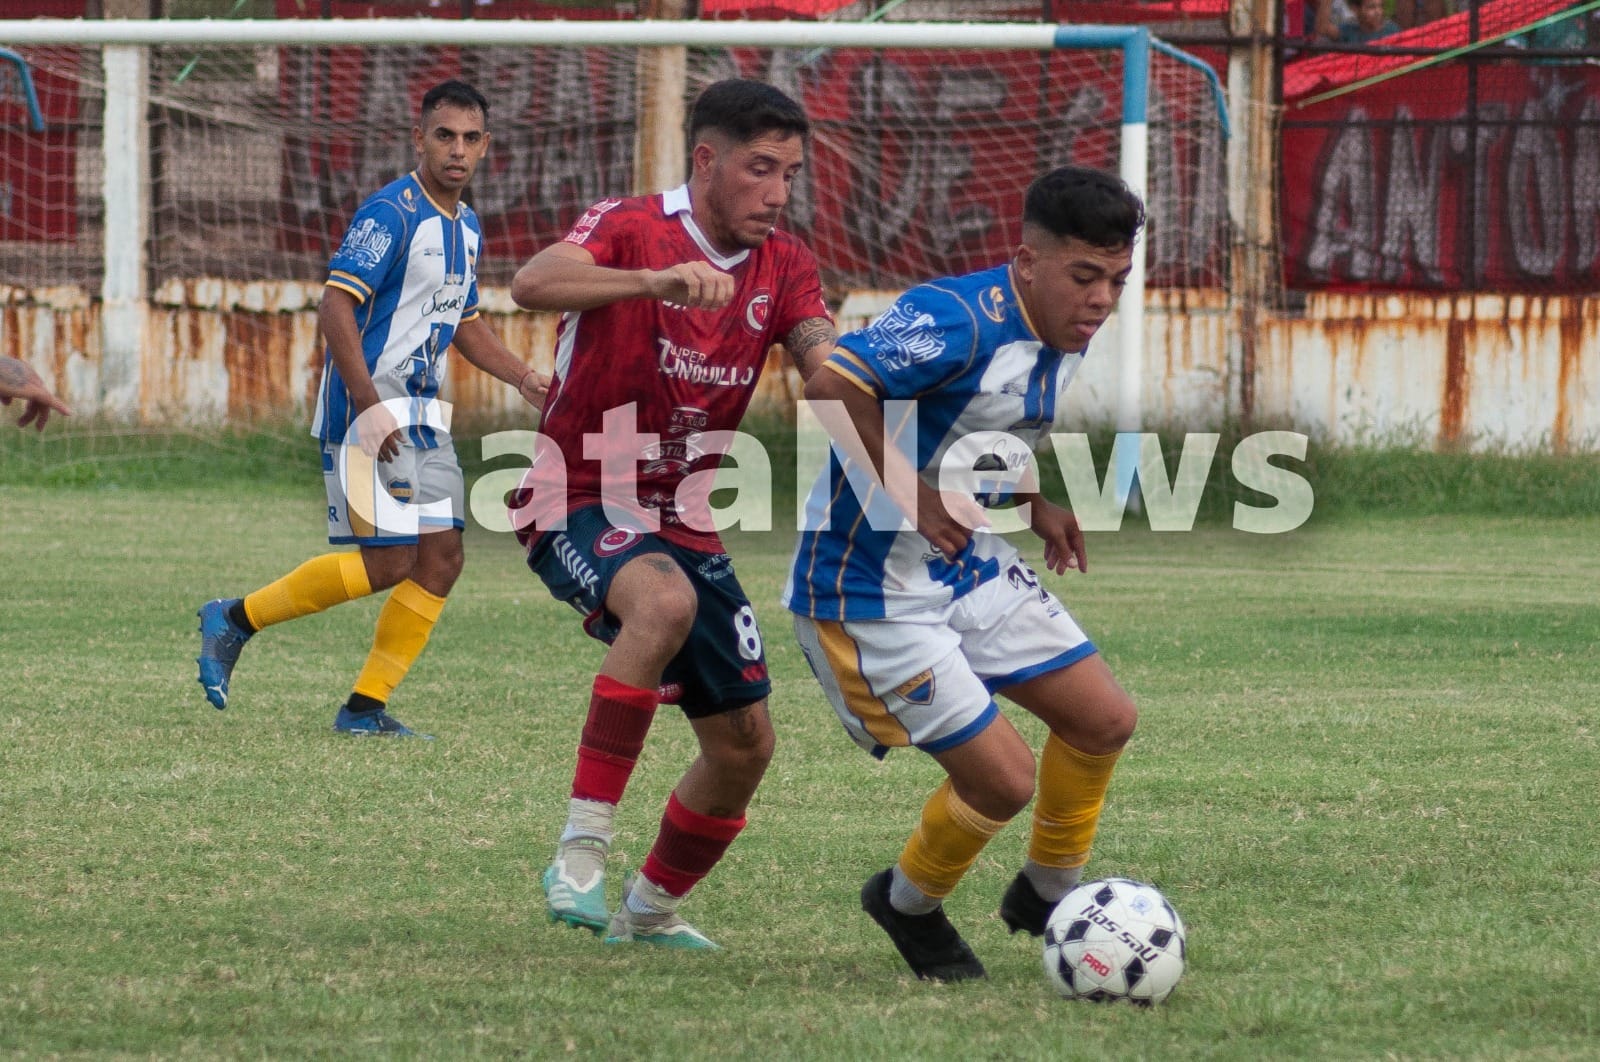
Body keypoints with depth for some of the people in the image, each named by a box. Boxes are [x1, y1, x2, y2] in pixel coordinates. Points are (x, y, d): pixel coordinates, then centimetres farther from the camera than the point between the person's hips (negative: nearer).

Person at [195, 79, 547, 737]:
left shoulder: (466, 226, 14)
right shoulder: (392, 212, -14)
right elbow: (336, 305, -20)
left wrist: (523, 378, 13)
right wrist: (370, 407, -25)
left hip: (421, 415, 9)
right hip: (368, 408, -9)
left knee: (441, 557, 2)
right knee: (387, 561, -13)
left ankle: (367, 706, 7)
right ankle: (236, 619, 1)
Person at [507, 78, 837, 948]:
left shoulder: (783, 267, 5)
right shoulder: (630, 229, -14)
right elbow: (532, 285, -35)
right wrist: (657, 280, -50)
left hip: (681, 521, 7)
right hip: (579, 507, -7)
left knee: (744, 742, 8)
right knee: (665, 602, -38)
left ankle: (650, 910, 33)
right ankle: (581, 851, -34)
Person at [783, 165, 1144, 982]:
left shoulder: (1063, 343, 4)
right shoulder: (960, 320, -26)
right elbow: (832, 385, -36)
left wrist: (1032, 507, 5)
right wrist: (911, 498, -33)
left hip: (968, 568, 9)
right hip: (869, 595, -9)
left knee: (1105, 720, 6)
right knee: (1004, 777, -9)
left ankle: (1047, 897, 29)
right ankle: (909, 905, 21)